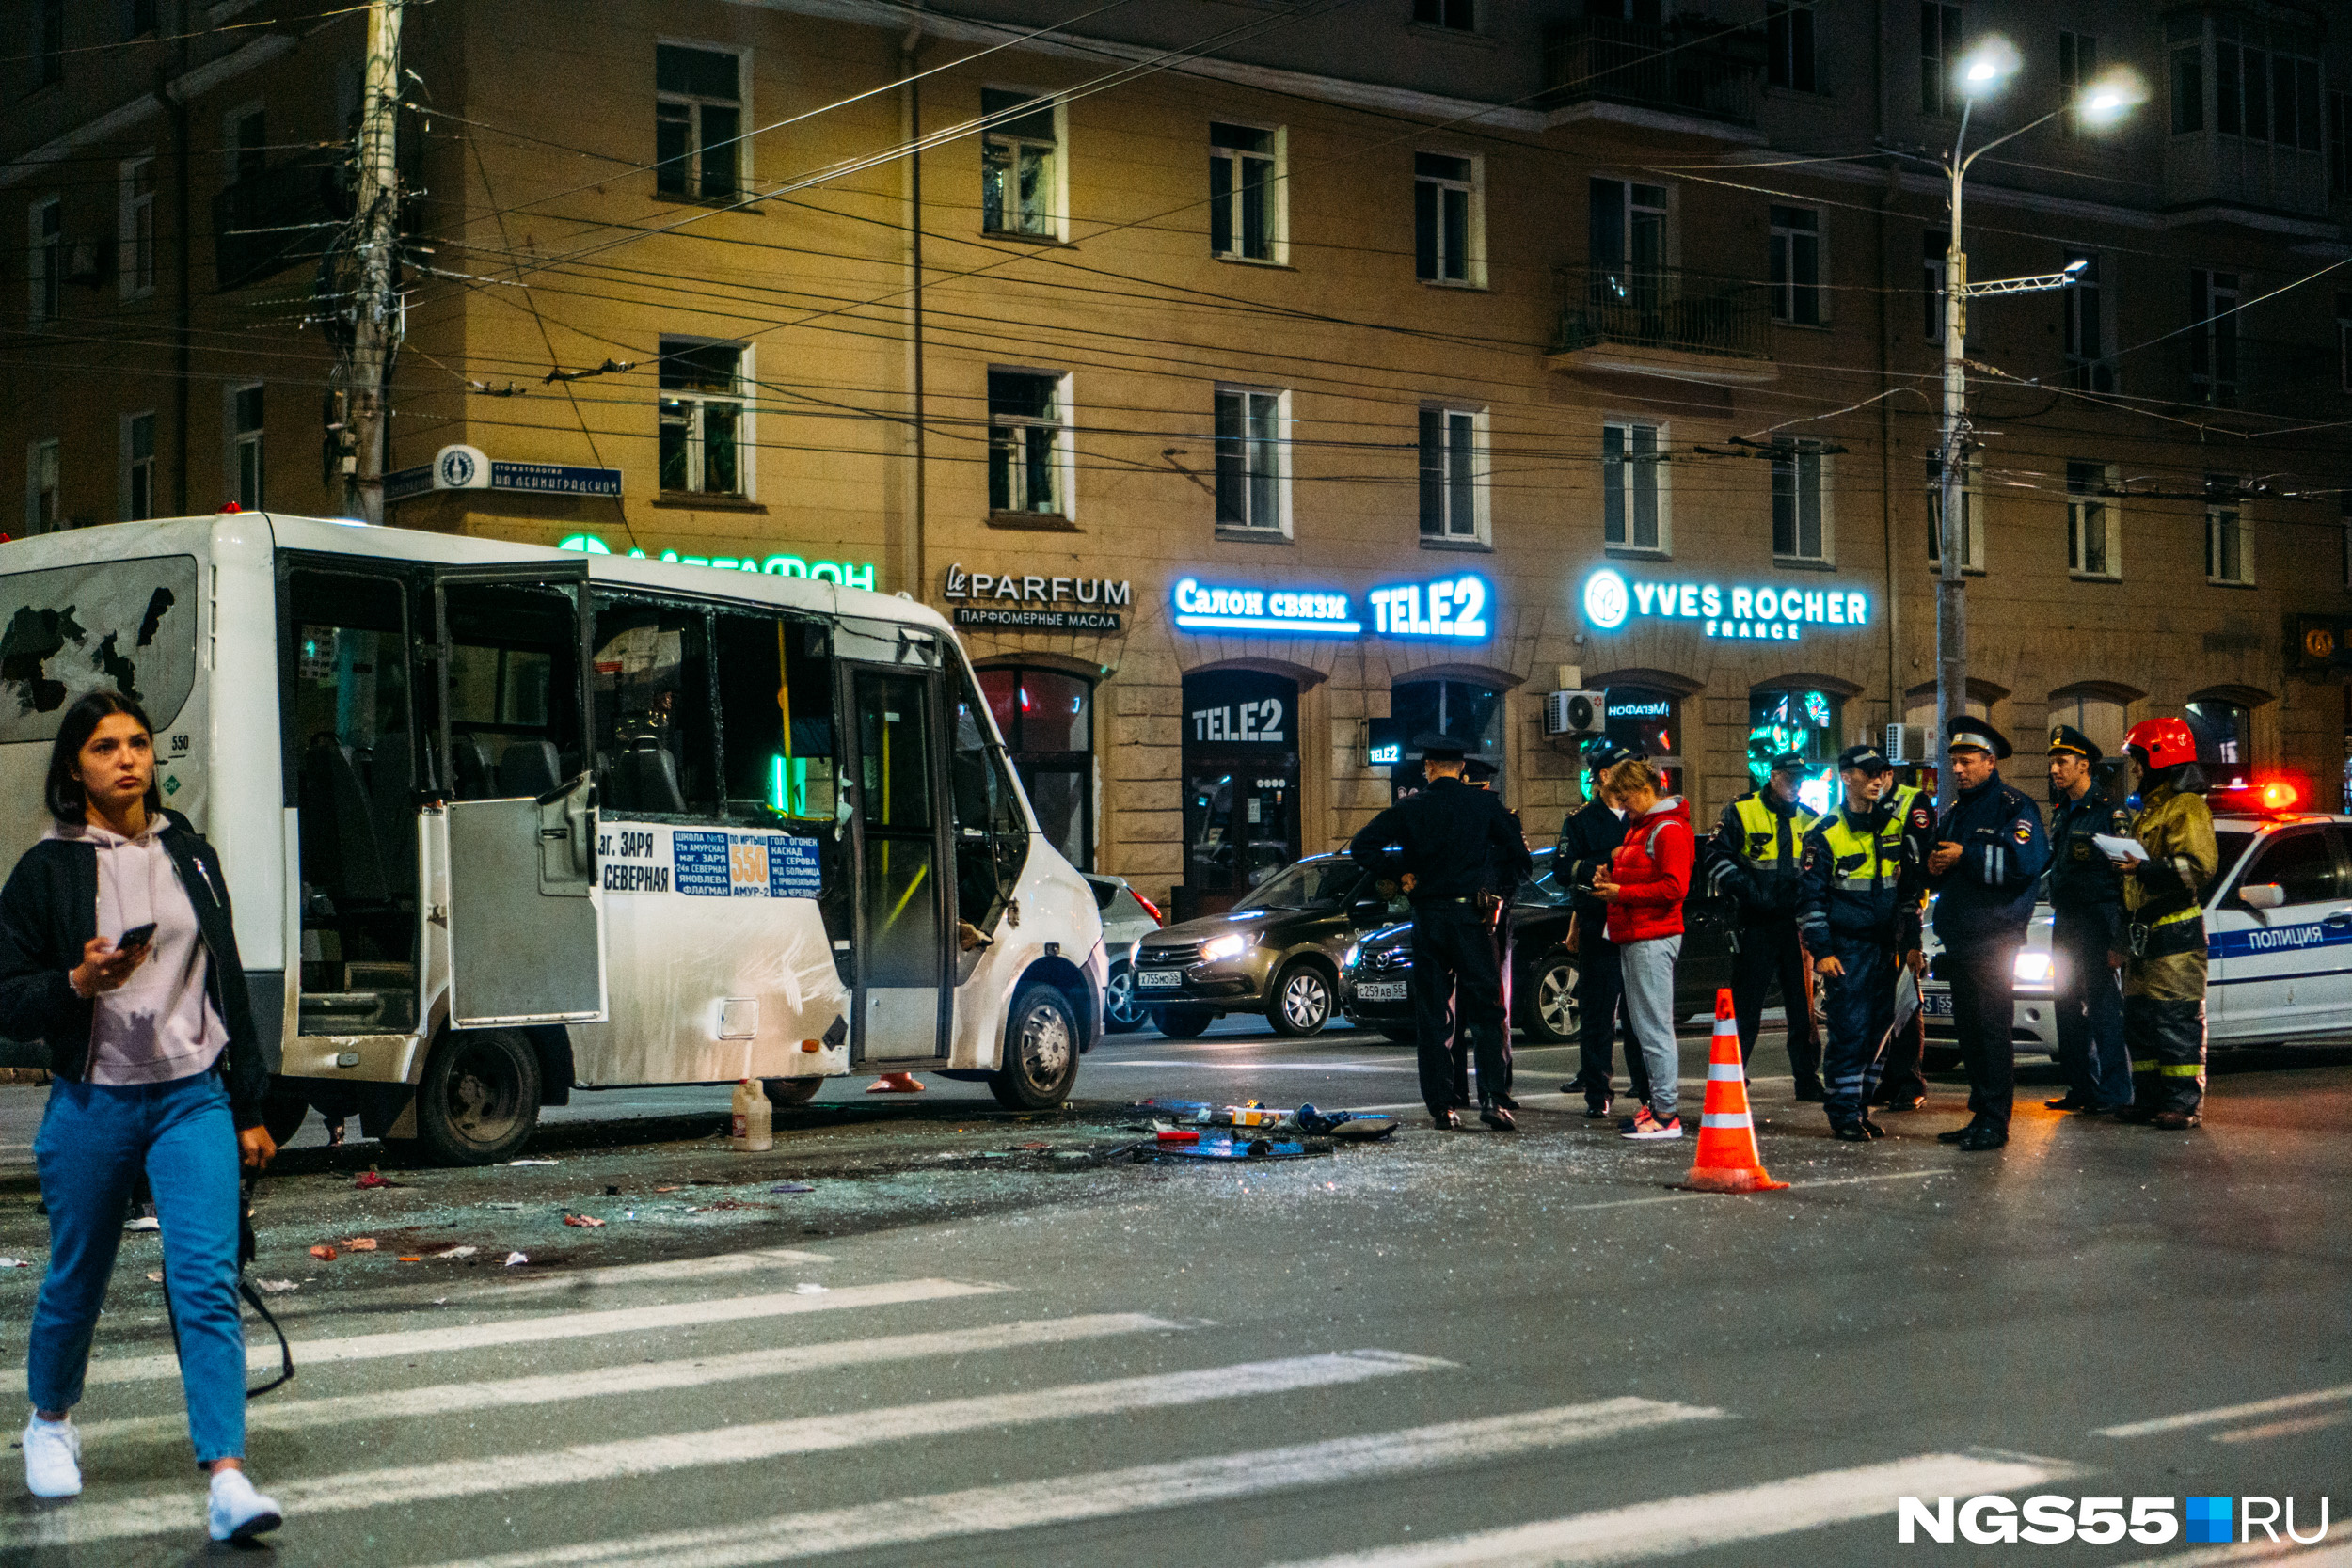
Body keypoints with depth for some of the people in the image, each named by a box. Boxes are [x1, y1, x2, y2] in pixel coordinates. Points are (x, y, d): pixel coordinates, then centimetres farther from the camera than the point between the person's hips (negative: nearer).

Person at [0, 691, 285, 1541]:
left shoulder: (192, 856, 11)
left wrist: (248, 1107, 15)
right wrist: (79, 982, -21)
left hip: (193, 1096, 2)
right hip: (92, 1103, -1)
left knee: (207, 1278, -11)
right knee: (76, 1279, 12)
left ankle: (228, 1478, -17)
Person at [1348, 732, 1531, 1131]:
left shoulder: (1410, 810, 0)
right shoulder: (1485, 805, 1)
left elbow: (1361, 846, -2)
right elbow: (1519, 854, 1)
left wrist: (1399, 871, 4)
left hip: (1428, 917, 0)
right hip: (1471, 915, 0)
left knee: (1433, 1015, 6)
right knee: (1484, 1011, 3)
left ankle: (1442, 1105, 4)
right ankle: (1493, 1097, -11)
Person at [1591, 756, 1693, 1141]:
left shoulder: (1670, 830, -11)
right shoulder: (1639, 827, 22)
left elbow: (1674, 888, -19)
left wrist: (1622, 892, -15)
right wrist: (1612, 878, 13)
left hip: (1653, 939, -10)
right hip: (1633, 937, 10)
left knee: (1655, 1029, -11)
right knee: (1643, 1027, 10)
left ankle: (1666, 1116, -11)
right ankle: (1656, 1105, 13)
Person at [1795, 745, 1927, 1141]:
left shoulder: (1894, 826, 10)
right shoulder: (1826, 833, -5)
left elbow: (1910, 887, 16)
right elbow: (1810, 897, -5)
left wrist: (1911, 943, 11)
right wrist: (1821, 951, -11)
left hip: (1887, 947, 5)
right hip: (1846, 949, -5)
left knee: (1878, 1030, 5)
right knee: (1850, 1031, -10)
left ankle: (1860, 1107, 14)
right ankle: (1843, 1114, -4)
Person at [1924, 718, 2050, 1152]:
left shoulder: (2013, 807, -4)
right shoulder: (1954, 813, 22)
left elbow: (2026, 861, -19)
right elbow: (1942, 867, 28)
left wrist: (1967, 856, -17)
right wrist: (1935, 868, 4)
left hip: (1994, 937, -8)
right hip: (1958, 937, 8)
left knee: (1992, 1029, -9)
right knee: (1969, 1030, 10)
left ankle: (1995, 1121, -8)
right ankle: (1980, 1115, 16)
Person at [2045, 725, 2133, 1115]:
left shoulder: (2110, 813, -9)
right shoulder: (2061, 814, 16)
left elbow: (2125, 880, -12)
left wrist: (2117, 941, -17)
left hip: (2096, 925, -8)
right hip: (2065, 925, 8)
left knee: (2103, 1006, -7)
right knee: (2069, 1007, 10)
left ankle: (2114, 1093, -3)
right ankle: (2082, 1088, 17)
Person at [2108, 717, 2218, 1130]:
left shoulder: (2187, 808, -9)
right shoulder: (2151, 809, 23)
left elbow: (2199, 865, -22)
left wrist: (2143, 868, -27)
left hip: (2176, 935, -10)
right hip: (2145, 934, 10)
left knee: (2177, 1020, -9)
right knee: (2139, 1018, 11)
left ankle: (2185, 1103, -7)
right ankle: (2149, 1099, 17)